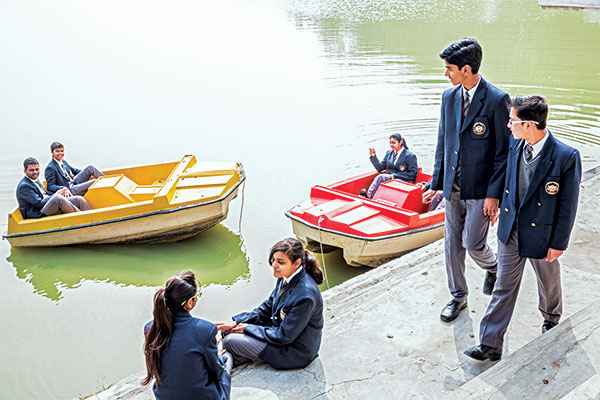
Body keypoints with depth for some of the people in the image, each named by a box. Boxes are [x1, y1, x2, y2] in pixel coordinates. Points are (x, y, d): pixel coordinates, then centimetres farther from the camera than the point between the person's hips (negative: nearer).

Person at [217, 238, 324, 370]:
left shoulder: (305, 296, -33)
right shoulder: (285, 278, -6)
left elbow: (284, 336, -24)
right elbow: (268, 307, 8)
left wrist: (248, 328, -13)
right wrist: (236, 322, 0)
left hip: (295, 353, -8)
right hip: (280, 330, 8)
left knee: (230, 341, -7)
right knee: (227, 331, 6)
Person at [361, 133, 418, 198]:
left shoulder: (410, 156, -3)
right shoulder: (389, 153, 15)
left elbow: (413, 174, -7)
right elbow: (380, 168, 13)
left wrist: (395, 175, -13)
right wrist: (373, 156, -2)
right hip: (389, 178, 5)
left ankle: (368, 196, -34)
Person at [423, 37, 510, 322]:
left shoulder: (496, 100, -14)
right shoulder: (449, 97, 5)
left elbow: (504, 151, -11)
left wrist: (494, 194, -14)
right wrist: (436, 183, 9)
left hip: (481, 189, -6)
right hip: (454, 187, 6)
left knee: (472, 243, 0)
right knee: (452, 244, 11)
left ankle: (493, 267, 35)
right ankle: (458, 298, 29)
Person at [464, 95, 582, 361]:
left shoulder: (566, 157, -23)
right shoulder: (515, 145, -7)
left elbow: (568, 205, -15)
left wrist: (558, 243, -11)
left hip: (542, 234, -3)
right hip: (511, 230, 4)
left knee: (548, 282, 23)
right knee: (504, 287, 8)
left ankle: (551, 317, 54)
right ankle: (490, 344, 15)